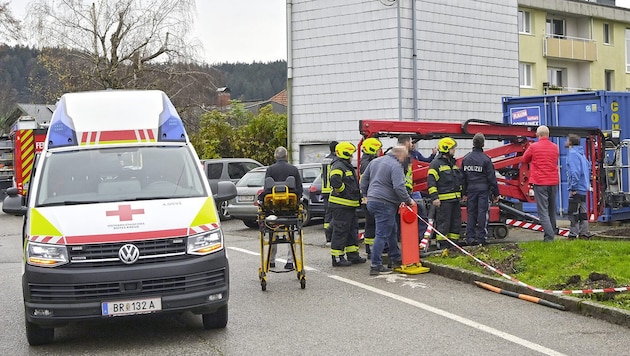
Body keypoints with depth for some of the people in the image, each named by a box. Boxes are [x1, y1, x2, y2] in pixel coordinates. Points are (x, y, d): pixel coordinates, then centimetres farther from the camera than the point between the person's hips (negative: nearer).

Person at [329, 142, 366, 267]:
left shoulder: (347, 167, 20)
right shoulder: (338, 166, -14)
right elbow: (335, 181, -32)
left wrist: (358, 197, 19)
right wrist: (342, 190, -19)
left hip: (349, 205, 11)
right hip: (341, 205, -11)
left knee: (353, 229, 15)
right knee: (340, 231, -7)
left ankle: (353, 255, 22)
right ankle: (337, 258, -3)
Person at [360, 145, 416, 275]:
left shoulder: (375, 161, 14)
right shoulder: (396, 166, -14)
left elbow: (364, 178, 21)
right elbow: (399, 187, -22)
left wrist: (366, 195, 28)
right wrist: (408, 201, -10)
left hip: (372, 201, 10)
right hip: (385, 204, -10)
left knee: (392, 230, 21)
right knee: (382, 234, -7)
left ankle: (396, 259, 31)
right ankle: (375, 266, -8)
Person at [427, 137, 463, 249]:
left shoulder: (453, 163, 18)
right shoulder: (436, 164, -8)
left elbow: (460, 179, 28)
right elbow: (431, 182, -13)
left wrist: (463, 193, 24)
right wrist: (434, 197, -19)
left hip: (455, 198, 9)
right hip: (444, 199, -8)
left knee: (456, 221, 11)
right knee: (443, 222, -6)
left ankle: (453, 243, 20)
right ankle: (442, 245, 1)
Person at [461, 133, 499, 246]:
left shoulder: (466, 159, 5)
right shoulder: (485, 159, -9)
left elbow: (463, 177, 10)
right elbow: (492, 178, -7)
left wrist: (464, 192, 18)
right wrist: (496, 193, 1)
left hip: (471, 189, 4)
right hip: (483, 190, -4)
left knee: (471, 213, 9)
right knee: (482, 213, 0)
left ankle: (470, 237, 7)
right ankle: (481, 238, 1)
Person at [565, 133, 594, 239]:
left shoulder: (572, 153, -15)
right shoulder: (581, 153, 14)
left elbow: (575, 171, -22)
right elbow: (588, 166, 21)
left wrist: (573, 188, -20)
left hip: (576, 189, -10)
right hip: (584, 188, 10)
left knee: (573, 213, -5)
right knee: (582, 212, 12)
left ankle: (573, 234, -4)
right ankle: (584, 233, 16)